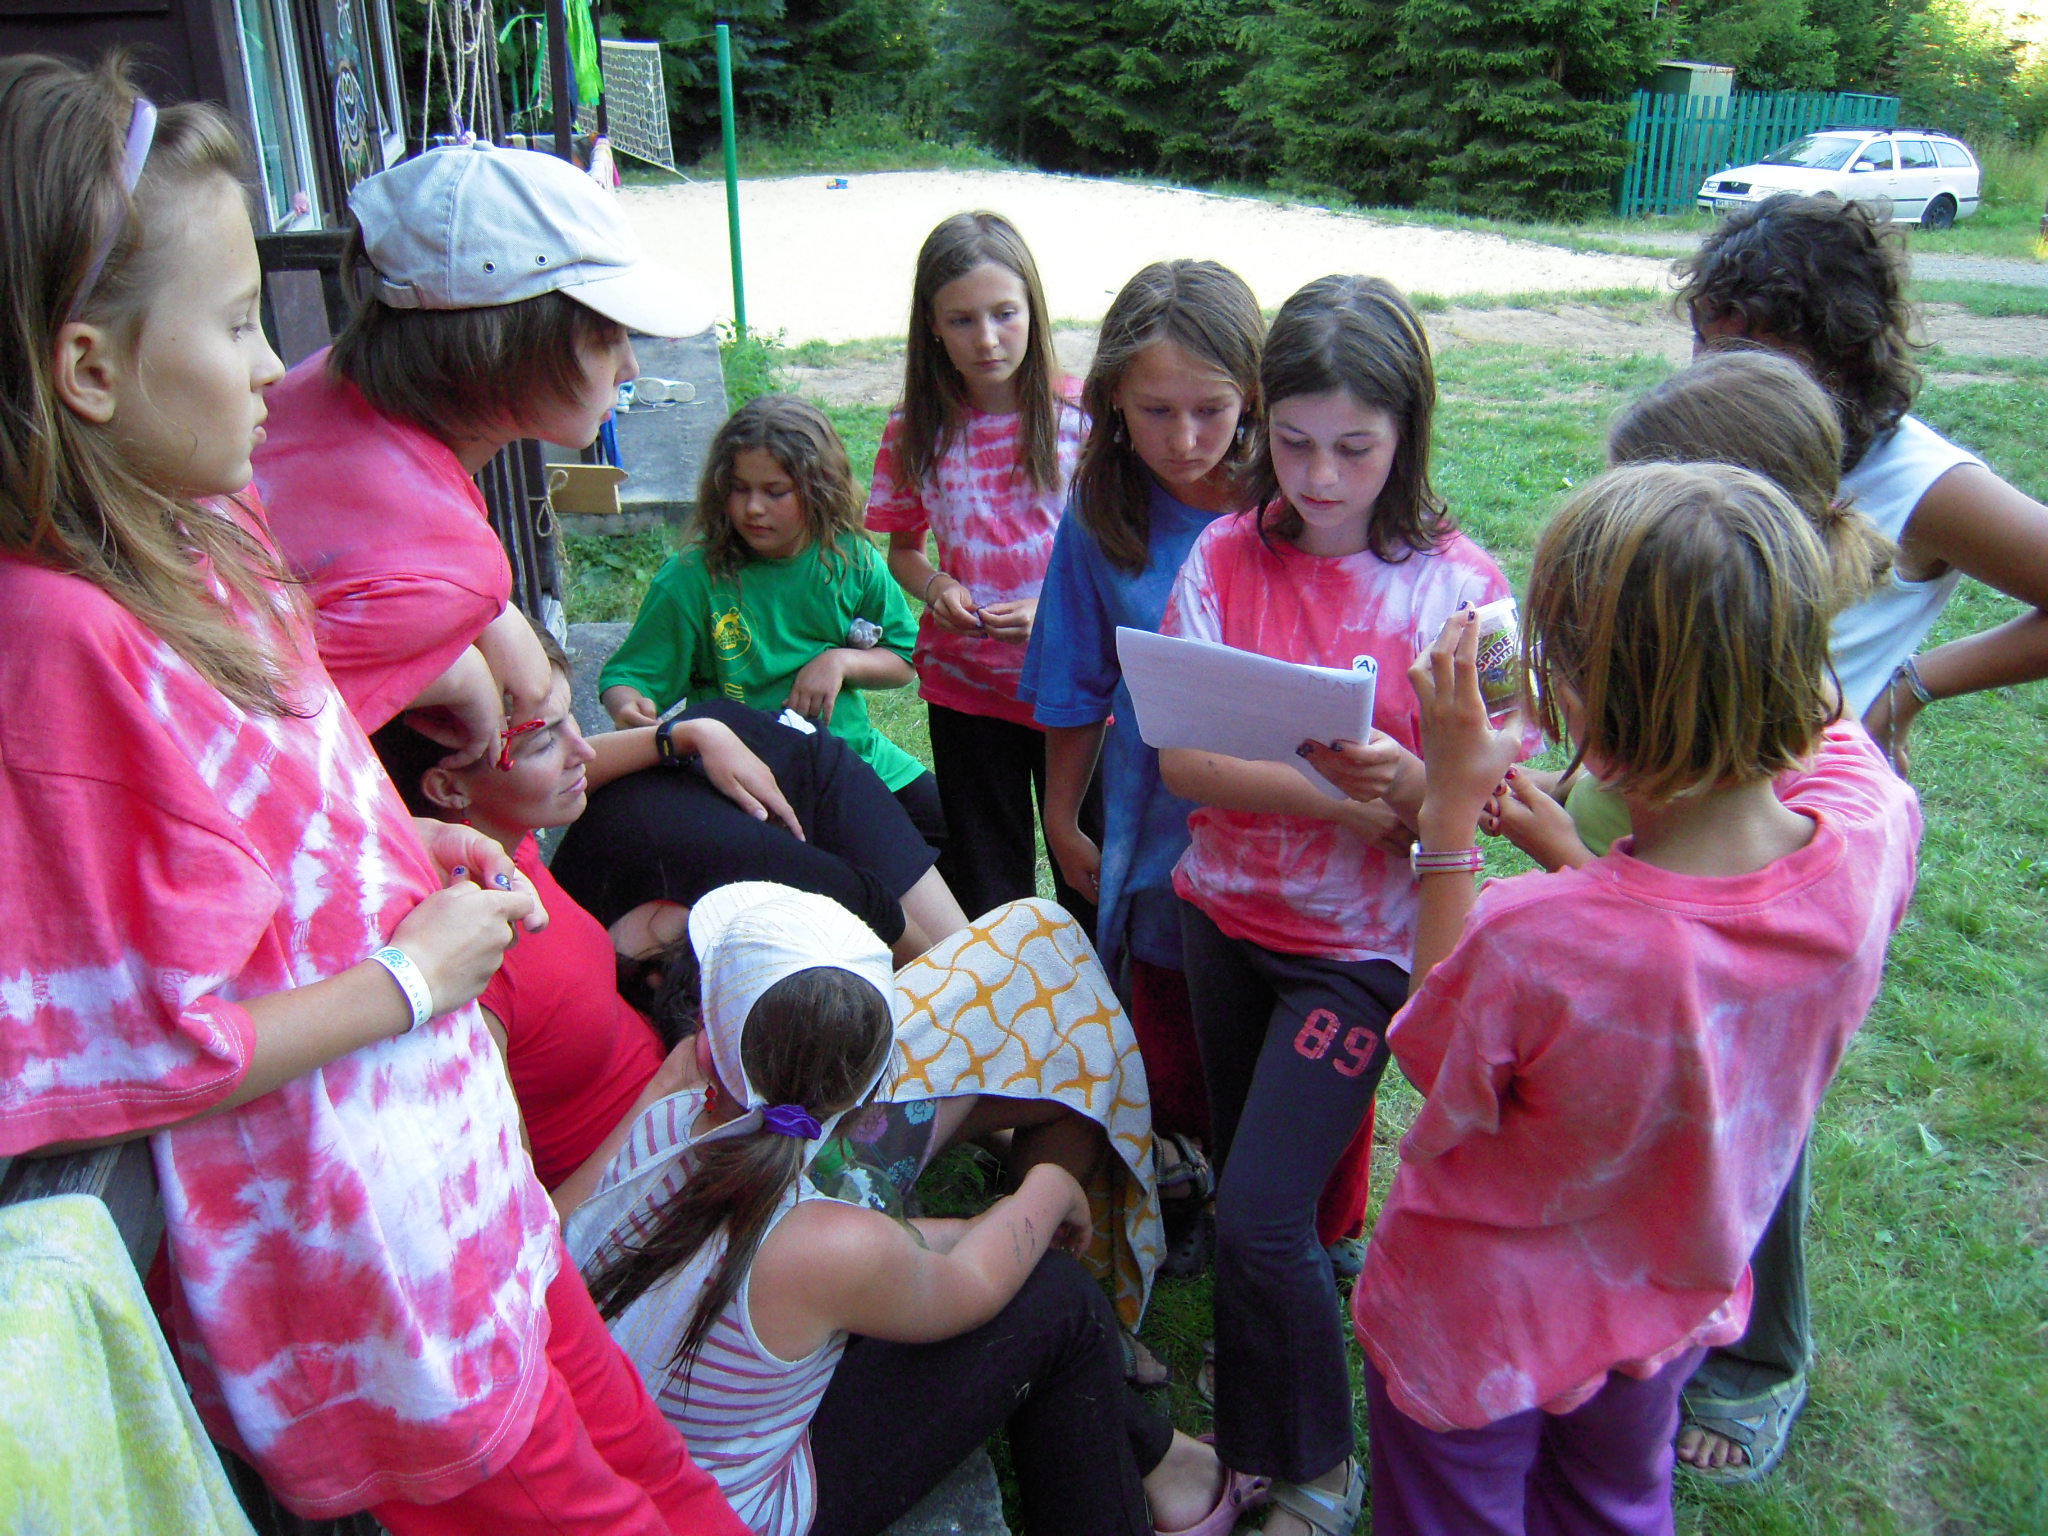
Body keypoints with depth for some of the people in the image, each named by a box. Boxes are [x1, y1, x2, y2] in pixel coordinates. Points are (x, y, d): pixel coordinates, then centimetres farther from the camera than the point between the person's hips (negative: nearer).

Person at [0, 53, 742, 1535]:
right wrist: (407, 978, -17)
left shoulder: (196, 547, 2)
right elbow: (140, 1053, -26)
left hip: (443, 1164, 8)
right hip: (335, 1233, -8)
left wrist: (406, 844, 2)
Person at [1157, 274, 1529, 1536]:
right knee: (1244, 1184, 18)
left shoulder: (1458, 586, -13)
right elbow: (1178, 756, -13)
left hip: (1362, 940, -3)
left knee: (1263, 1214, -6)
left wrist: (1406, 783, -35)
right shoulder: (1228, 557, -6)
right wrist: (1333, 792, -25)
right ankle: (1250, 1423, 44)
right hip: (1225, 912, 4)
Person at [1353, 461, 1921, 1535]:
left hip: (1477, 1329, -4)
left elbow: (1432, 1056, -19)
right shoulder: (1873, 841, -28)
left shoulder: (1531, 942, -44)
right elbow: (1818, 713, -1)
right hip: (1677, 1304, 5)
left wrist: (1450, 808, -22)